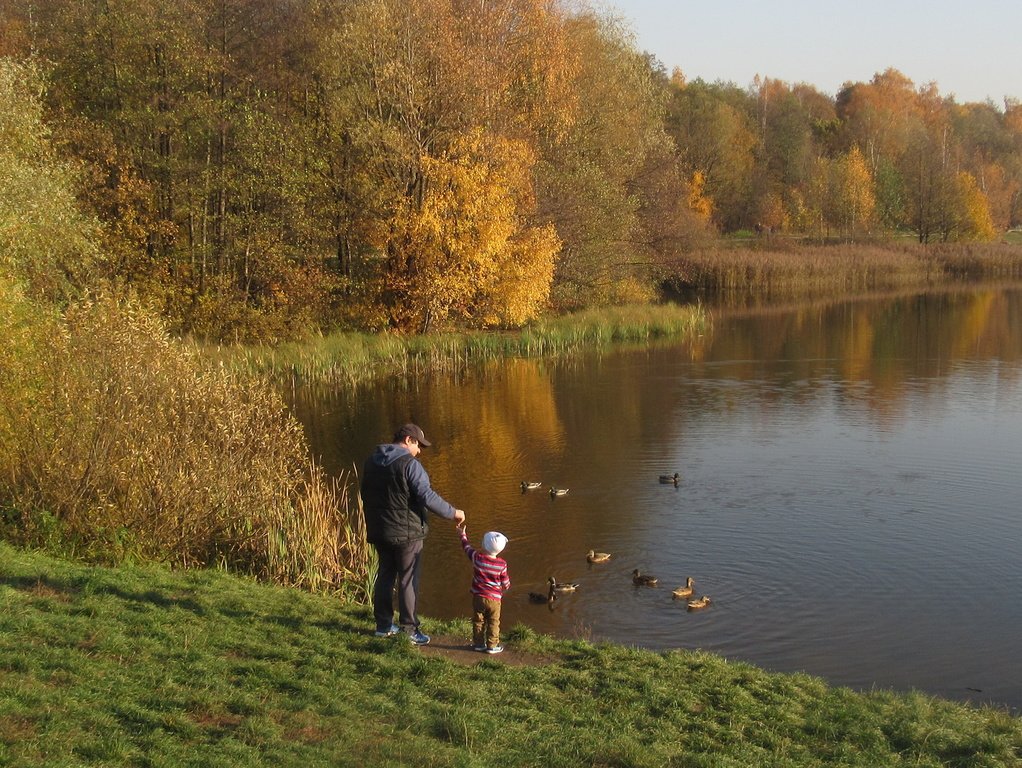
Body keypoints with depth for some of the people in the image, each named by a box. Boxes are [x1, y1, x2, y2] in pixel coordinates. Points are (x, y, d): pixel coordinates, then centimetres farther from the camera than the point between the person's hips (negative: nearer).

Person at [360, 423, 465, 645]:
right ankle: (409, 630, 5)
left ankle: (383, 625, 24)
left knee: (385, 576, 17)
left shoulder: (371, 462, 7)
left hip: (378, 532, 7)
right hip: (406, 533, -7)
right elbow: (428, 497, -22)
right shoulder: (409, 464, -17)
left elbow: (365, 494, 16)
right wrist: (453, 513, -10)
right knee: (408, 581, 1)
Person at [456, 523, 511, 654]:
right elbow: (506, 584, -4)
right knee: (493, 623, 10)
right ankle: (492, 645, 14)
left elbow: (467, 547, 6)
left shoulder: (477, 558, -13)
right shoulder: (502, 564, -14)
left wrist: (463, 534, 23)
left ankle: (479, 643, 23)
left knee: (478, 621, 15)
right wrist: (505, 587, 21)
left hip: (478, 597, 2)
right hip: (494, 599, -2)